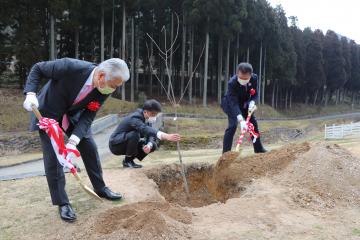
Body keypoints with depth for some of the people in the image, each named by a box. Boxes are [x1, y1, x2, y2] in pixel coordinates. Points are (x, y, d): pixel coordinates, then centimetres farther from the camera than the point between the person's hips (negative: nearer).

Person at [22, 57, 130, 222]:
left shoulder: (104, 91, -22)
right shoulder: (70, 67, -37)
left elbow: (87, 117, -18)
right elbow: (38, 68, -20)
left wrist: (73, 141, -31)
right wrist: (30, 94, -33)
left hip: (73, 115, 4)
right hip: (48, 113, -4)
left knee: (90, 148, 5)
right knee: (53, 156, -8)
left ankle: (100, 188, 25)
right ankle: (62, 203, 7)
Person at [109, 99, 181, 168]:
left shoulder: (147, 119, -3)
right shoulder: (135, 118, -29)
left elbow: (151, 134, -7)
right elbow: (146, 130, -47)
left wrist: (149, 145, -31)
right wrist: (166, 136, -60)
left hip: (129, 145, 8)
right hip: (116, 145, -8)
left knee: (154, 144, -4)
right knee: (135, 134, -34)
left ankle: (130, 159, 5)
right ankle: (127, 161, -14)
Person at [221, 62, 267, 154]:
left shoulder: (254, 78, -22)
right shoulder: (232, 83, -37)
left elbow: (255, 94, -8)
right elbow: (234, 103, -41)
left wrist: (252, 102, -31)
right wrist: (241, 120, -52)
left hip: (244, 104, 5)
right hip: (231, 104, -5)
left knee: (253, 123, 8)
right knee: (233, 125, -22)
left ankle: (258, 149, 27)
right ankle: (226, 152, -16)